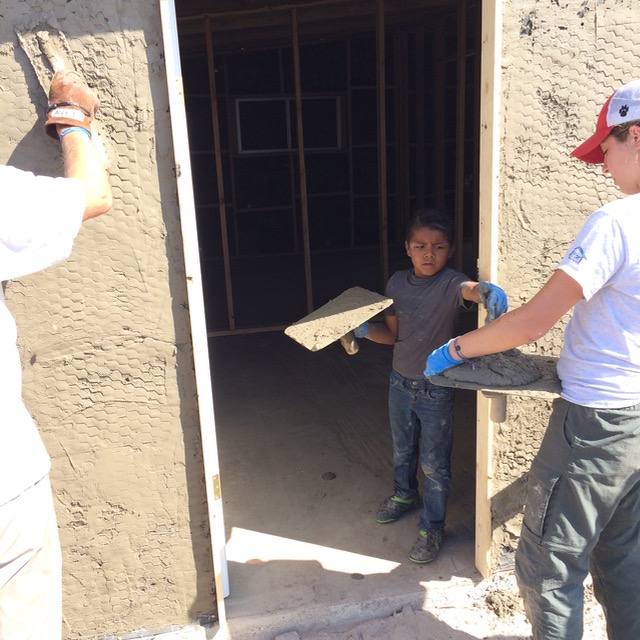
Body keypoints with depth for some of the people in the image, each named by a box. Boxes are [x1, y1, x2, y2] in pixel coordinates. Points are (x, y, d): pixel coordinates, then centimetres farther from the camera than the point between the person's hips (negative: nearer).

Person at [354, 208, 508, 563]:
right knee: (402, 450, 25)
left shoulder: (450, 282, -17)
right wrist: (365, 330, -15)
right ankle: (404, 495, 52)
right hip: (400, 383, 5)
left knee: (434, 463, 6)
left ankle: (432, 528, 25)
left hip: (436, 390, -5)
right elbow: (393, 333, 4)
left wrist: (487, 291, -65)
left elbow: (469, 288, -42)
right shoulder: (397, 282, -2)